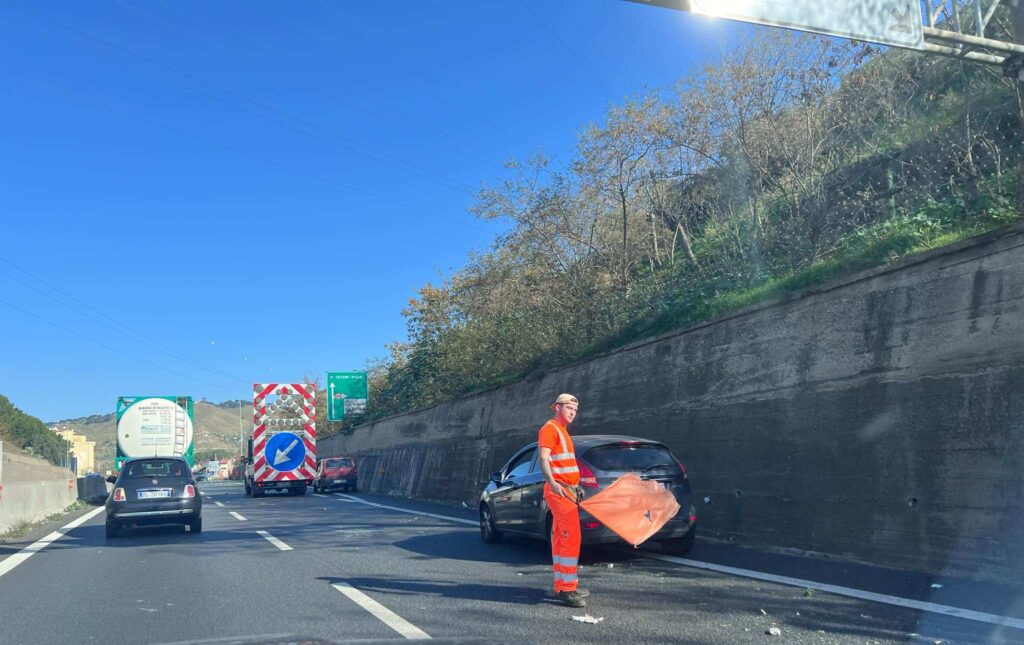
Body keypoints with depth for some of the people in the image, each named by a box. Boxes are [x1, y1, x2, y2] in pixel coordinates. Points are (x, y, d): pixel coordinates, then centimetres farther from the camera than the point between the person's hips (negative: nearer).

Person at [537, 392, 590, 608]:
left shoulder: (562, 431, 21)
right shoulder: (550, 429, -9)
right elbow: (544, 459, -22)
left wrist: (575, 488, 30)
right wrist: (552, 483, -37)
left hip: (567, 491, 10)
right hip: (559, 490, -10)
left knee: (561, 538, 12)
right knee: (571, 538, -15)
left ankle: (563, 586, 18)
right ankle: (566, 588, -15)